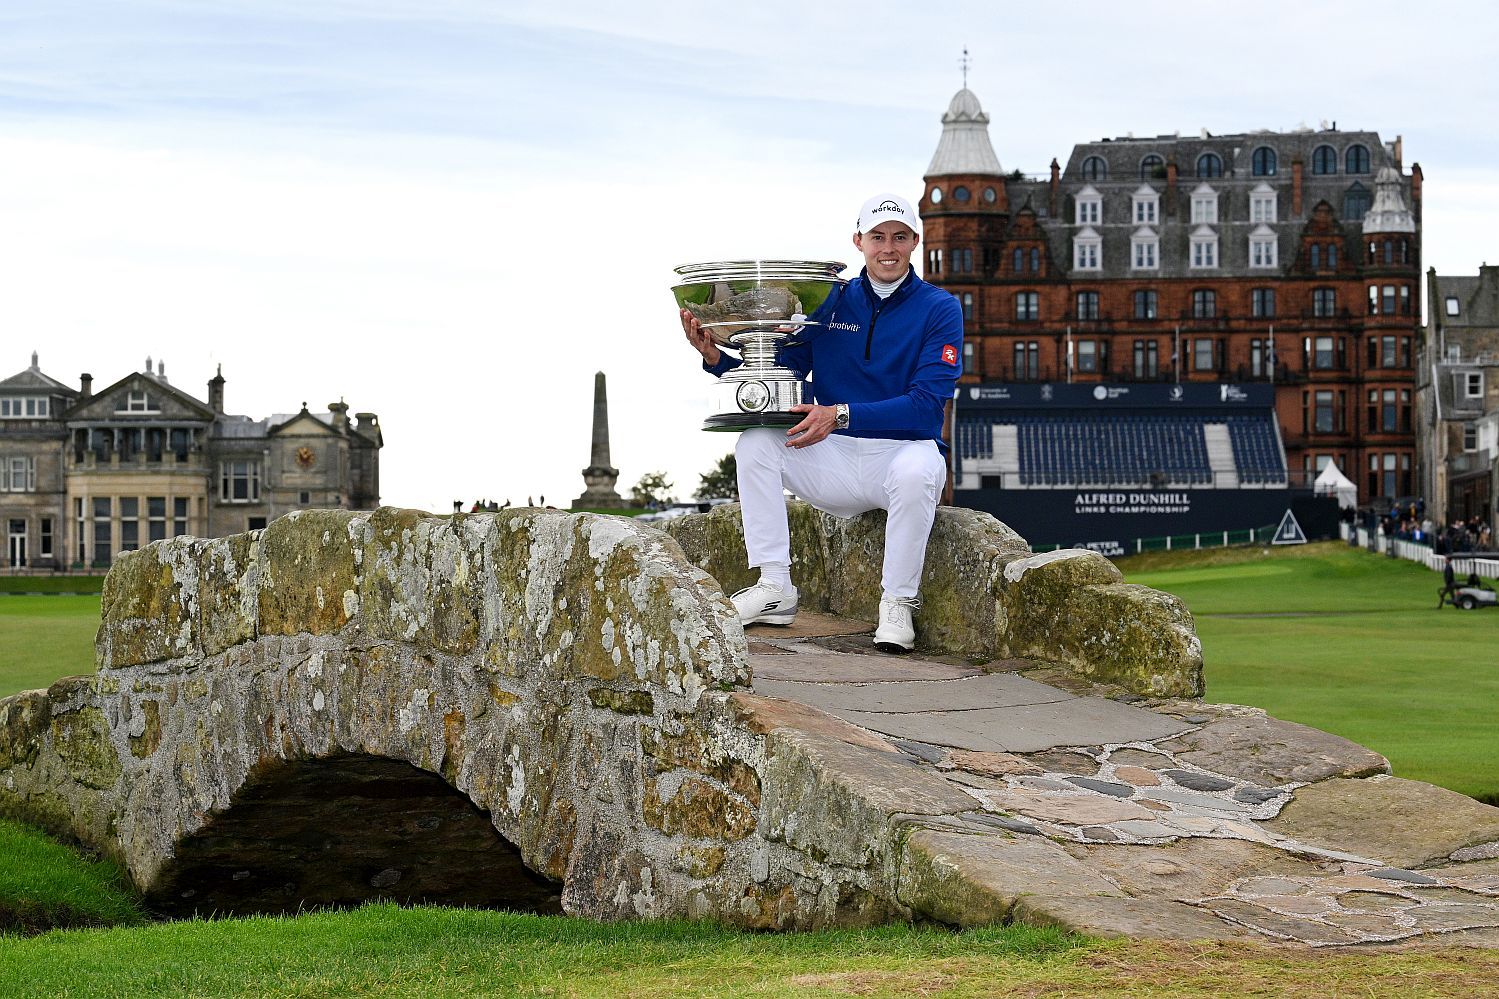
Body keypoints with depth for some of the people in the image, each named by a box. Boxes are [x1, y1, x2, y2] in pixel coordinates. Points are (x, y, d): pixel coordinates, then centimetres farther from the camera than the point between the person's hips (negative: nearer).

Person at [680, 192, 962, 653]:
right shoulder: (830, 303, 8)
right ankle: (775, 588, -14)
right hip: (835, 463, 4)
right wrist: (715, 357, -12)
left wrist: (841, 416, -27)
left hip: (905, 448, -4)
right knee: (755, 442, -17)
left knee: (913, 469, -38)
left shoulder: (939, 309, -4)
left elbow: (926, 403, -16)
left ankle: (898, 602, -19)